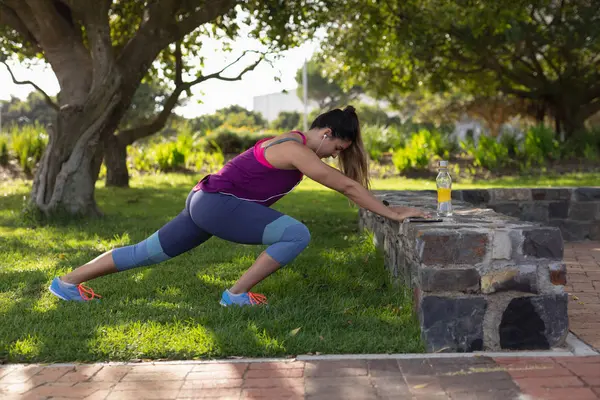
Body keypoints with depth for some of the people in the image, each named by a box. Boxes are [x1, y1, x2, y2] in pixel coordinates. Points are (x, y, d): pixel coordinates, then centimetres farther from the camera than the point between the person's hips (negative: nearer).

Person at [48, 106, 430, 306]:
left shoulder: (297, 143, 13)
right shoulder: (297, 151, -17)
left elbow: (345, 183, 23)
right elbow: (347, 186, -18)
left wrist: (386, 209, 23)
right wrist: (392, 213, -12)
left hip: (208, 202, 10)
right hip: (218, 204, -10)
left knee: (149, 251, 16)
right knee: (297, 234, -18)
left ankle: (67, 281, 23)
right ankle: (237, 294, -8)